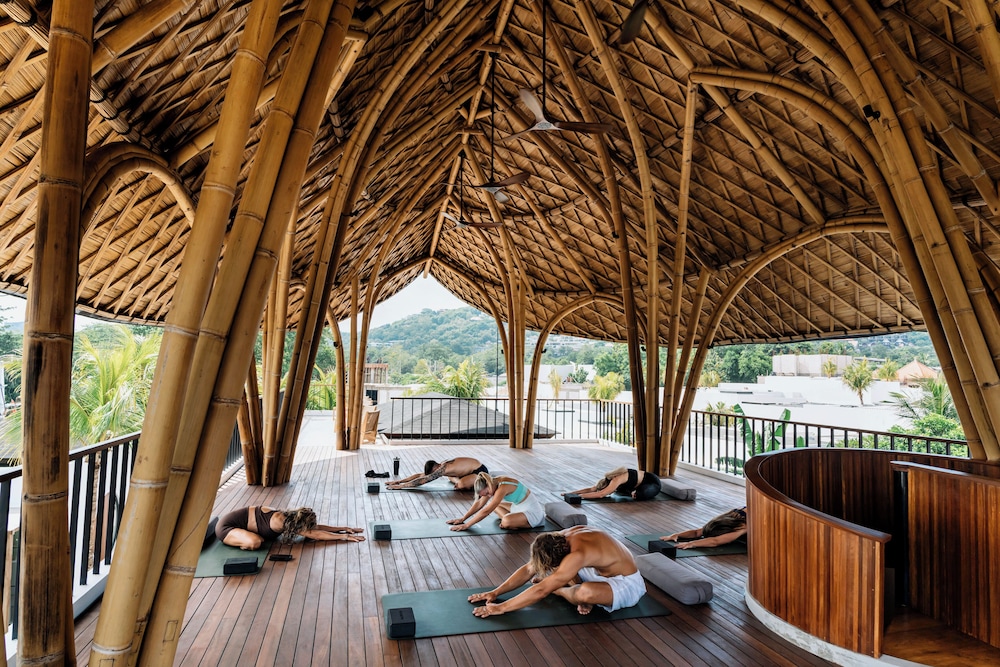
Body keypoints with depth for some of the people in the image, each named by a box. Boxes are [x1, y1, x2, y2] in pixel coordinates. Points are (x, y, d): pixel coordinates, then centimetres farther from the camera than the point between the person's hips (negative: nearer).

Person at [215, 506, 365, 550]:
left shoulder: (290, 517, -7)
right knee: (254, 542, -34)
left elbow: (315, 527, 1)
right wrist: (343, 536, -29)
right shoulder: (280, 521, -29)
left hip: (239, 518, 9)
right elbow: (315, 535, -30)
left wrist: (342, 528, -4)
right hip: (226, 526, -9)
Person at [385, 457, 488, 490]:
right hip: (472, 469, 10)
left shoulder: (443, 469, -28)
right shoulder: (441, 466, -1)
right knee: (450, 476, 25)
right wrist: (399, 481, 2)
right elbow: (420, 475, 5)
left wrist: (400, 486, -26)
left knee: (461, 484, -33)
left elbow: (422, 480, -29)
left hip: (480, 471, -10)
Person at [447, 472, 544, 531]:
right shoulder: (493, 483, -3)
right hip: (520, 507, 10)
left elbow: (486, 511, -28)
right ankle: (512, 520, -1)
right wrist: (462, 519, 1)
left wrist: (466, 525, -24)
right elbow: (479, 503, 4)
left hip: (533, 512, -10)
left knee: (506, 522, -34)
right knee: (494, 505, 14)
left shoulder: (503, 487, -29)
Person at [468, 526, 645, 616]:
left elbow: (541, 590, -36)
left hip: (627, 585, -8)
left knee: (586, 593, -39)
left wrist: (501, 607, -30)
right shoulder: (558, 541, -12)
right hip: (602, 570, 8)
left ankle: (558, 590, -7)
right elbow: (528, 569, -4)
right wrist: (495, 592, -9)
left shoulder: (578, 555, -38)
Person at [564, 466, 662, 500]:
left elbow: (600, 494, -42)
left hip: (653, 482, -8)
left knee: (640, 495, -37)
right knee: (618, 491, 11)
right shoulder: (608, 479, -9)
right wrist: (571, 493, -16)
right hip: (642, 482, 8)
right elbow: (591, 489, -7)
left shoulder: (617, 480, -34)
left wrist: (580, 496, -41)